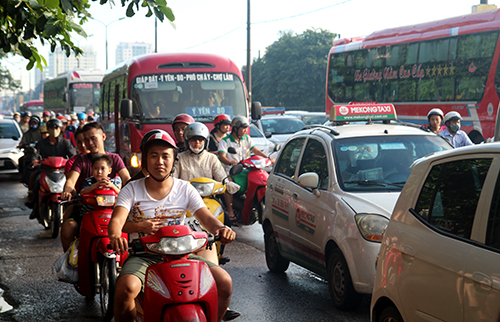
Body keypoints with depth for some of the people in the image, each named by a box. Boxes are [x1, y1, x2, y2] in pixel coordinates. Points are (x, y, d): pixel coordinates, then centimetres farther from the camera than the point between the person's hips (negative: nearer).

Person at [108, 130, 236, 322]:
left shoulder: (185, 189, 8)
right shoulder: (131, 190, 4)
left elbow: (206, 218, -2)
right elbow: (117, 220, -9)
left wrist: (220, 229, -26)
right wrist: (115, 236, -34)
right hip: (143, 256, -2)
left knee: (224, 282, -17)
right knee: (125, 289, -34)